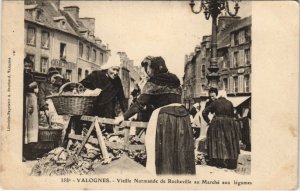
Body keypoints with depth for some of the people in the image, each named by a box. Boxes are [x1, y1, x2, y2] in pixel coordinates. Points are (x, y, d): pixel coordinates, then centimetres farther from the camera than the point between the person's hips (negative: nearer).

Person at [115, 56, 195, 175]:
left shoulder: (152, 83, -2)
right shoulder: (175, 81, 17)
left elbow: (140, 104, -6)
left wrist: (123, 117, 1)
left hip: (163, 117, -6)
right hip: (182, 115, 6)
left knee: (161, 154, -1)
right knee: (181, 154, 9)